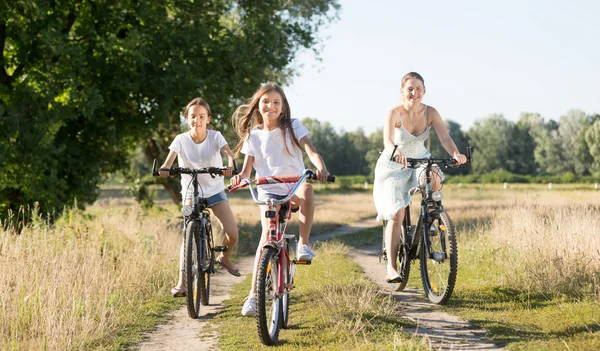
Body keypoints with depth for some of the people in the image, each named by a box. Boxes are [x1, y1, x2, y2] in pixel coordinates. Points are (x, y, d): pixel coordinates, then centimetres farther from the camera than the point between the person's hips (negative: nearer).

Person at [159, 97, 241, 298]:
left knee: (232, 234, -9)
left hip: (215, 190, 1)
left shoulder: (215, 136, -10)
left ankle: (224, 258, 25)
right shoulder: (181, 140, -10)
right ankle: (182, 282, -14)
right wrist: (164, 168, -48)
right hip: (191, 192, -1)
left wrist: (230, 165, -50)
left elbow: (228, 152, -27)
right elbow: (170, 157, -24)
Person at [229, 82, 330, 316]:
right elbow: (248, 168, 6)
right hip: (268, 190, 1)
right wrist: (240, 177, -19)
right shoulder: (252, 135, 8)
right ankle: (253, 295, -20)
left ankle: (303, 244, -20)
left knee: (307, 191, -39)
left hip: (294, 186, -1)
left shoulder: (293, 127, 2)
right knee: (267, 233, -21)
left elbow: (311, 151, -11)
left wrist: (321, 167, -34)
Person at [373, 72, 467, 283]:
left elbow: (445, 138, -24)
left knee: (434, 180, -33)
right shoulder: (394, 113, -22)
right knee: (397, 214, -12)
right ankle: (391, 268, -8)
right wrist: (396, 152, -60)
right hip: (394, 165, -2)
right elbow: (388, 141, -37)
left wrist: (455, 154, -45)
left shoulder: (430, 113, -13)